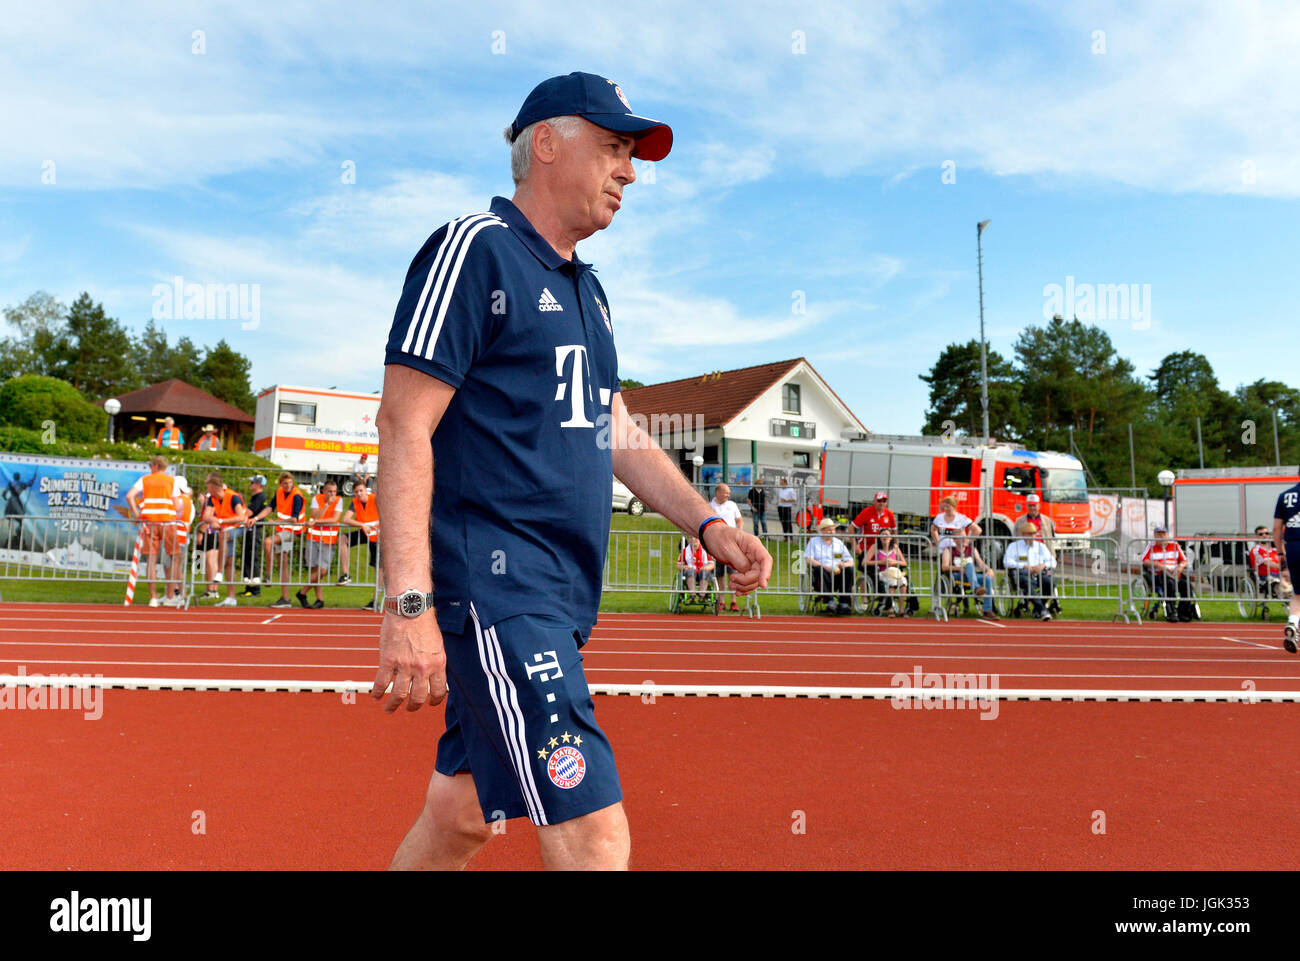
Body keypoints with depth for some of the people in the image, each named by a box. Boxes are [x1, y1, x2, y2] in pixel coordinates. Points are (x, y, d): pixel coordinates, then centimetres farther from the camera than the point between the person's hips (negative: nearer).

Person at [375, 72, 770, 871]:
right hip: (494, 587, -9)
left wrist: (706, 523, 11)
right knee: (594, 835, -13)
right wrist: (409, 605, -21)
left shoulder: (588, 290, 20)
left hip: (560, 597, 9)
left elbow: (617, 430, 23)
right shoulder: (476, 249, -6)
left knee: (463, 818, 18)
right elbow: (404, 424, -14)